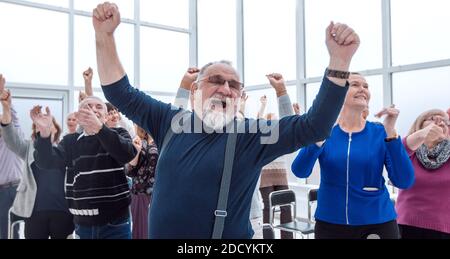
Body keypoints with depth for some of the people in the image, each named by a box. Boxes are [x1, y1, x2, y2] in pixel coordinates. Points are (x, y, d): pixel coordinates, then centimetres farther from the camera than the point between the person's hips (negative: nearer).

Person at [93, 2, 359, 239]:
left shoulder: (252, 135, -10)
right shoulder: (171, 121, -1)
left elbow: (314, 125, -17)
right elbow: (122, 94, 4)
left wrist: (340, 60, -29)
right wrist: (105, 36, -8)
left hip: (228, 233, -2)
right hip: (161, 233, 3)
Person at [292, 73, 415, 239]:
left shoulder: (380, 133, -4)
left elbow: (404, 182, -13)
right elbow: (300, 172, -16)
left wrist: (390, 132, -20)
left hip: (377, 222, 0)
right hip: (330, 222, 0)